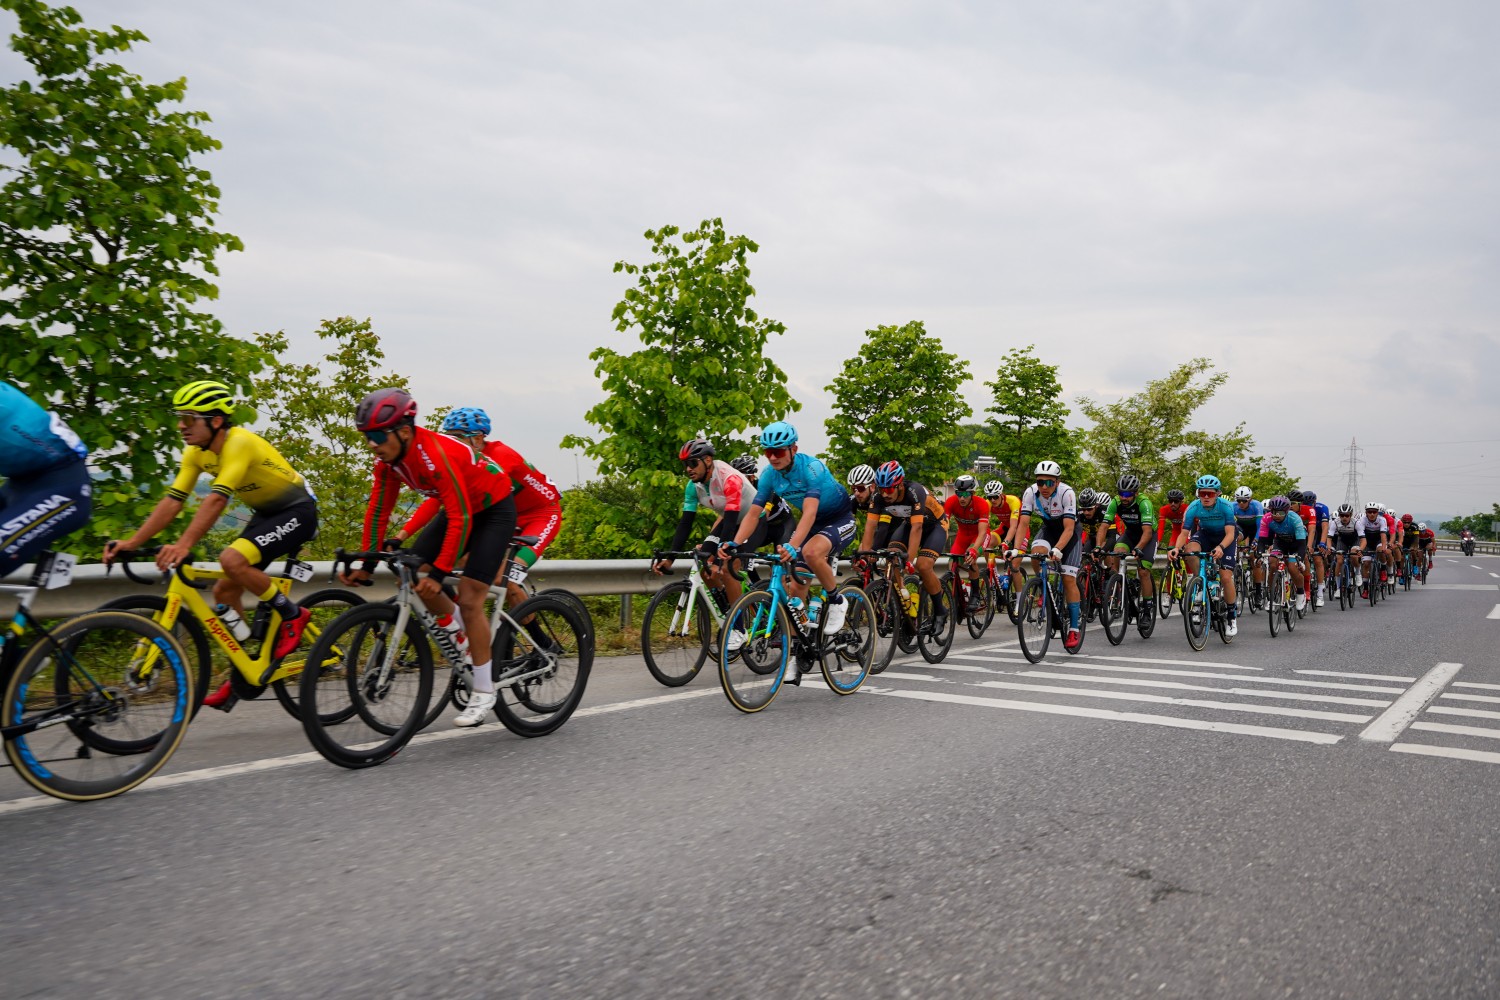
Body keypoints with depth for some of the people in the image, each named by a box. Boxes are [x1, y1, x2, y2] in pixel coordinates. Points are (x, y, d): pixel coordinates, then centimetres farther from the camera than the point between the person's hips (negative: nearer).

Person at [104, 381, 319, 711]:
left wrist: (183, 545, -46)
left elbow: (217, 499, -37)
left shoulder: (239, 442, -26)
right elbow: (172, 501, -4)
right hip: (266, 513, 9)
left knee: (232, 559, -29)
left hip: (297, 511, -9)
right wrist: (132, 542, -13)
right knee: (224, 591, 4)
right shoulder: (196, 452, -1)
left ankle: (292, 614, -9)